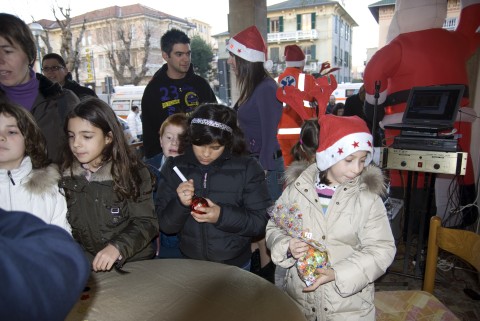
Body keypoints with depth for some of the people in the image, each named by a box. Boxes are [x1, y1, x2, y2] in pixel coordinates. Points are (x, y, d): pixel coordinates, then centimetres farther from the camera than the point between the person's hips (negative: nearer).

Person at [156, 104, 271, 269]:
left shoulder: (247, 168, -11)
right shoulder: (175, 167, -5)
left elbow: (261, 222, -13)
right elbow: (165, 226, -4)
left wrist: (222, 215, -27)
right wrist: (180, 204, -24)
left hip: (235, 266, -1)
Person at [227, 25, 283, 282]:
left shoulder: (266, 88, -16)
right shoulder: (251, 88, 11)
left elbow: (269, 134, -18)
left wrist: (263, 170, -18)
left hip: (265, 164, -9)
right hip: (250, 162, 9)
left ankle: (271, 270, 21)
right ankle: (258, 264, 34)